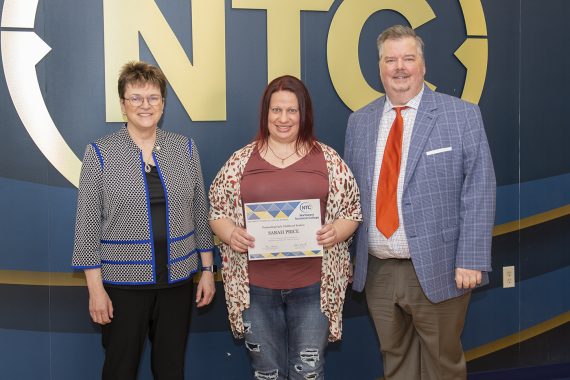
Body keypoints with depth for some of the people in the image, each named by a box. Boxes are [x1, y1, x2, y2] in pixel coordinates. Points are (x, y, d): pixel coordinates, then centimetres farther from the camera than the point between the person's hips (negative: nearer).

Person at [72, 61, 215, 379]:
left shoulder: (186, 149, 4)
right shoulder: (100, 154, -5)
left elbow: (200, 213, 9)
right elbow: (88, 224, -5)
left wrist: (208, 269, 7)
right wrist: (95, 288, -8)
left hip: (178, 280, 3)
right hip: (123, 283, -2)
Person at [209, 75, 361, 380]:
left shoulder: (328, 159, 3)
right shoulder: (241, 160, 4)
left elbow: (351, 211, 7)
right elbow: (216, 211, 8)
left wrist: (336, 231, -13)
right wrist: (231, 234, -12)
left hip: (313, 286, 0)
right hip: (255, 286, 1)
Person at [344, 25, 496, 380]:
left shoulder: (462, 115, -4)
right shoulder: (359, 122, 7)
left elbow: (479, 192, -8)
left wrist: (471, 261, -14)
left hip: (437, 269, -3)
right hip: (377, 270, 3)